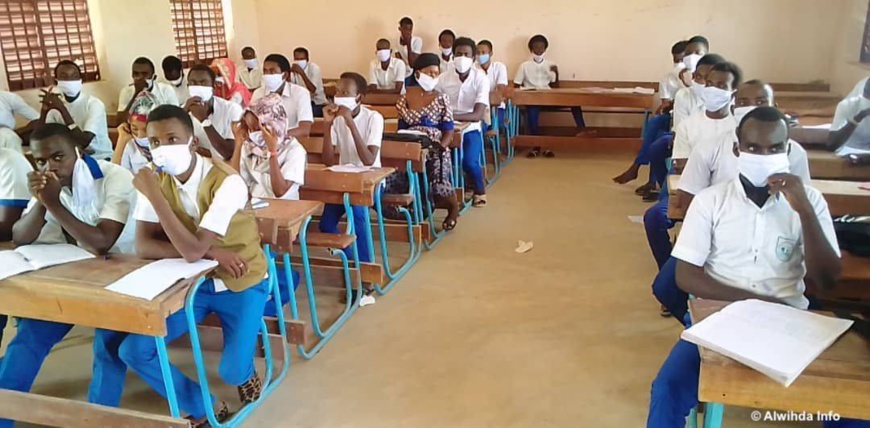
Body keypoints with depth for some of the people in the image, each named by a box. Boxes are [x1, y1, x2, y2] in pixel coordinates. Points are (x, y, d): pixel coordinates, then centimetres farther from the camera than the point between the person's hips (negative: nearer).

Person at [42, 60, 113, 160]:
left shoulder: (94, 104, -13)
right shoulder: (56, 106, 4)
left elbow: (84, 142, -24)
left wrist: (62, 109, -23)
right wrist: (44, 111, -14)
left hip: (100, 159, -5)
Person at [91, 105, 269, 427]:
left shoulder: (226, 182, -25)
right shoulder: (156, 179, -7)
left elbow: (192, 250, -32)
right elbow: (143, 246, -14)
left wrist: (154, 195, -32)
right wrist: (210, 252, -26)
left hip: (240, 284, -5)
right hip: (192, 282, 5)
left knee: (232, 373, -17)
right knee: (130, 350, -8)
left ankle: (245, 367, 24)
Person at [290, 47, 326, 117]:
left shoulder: (314, 68, -14)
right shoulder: (294, 68, -1)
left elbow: (313, 90, -28)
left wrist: (302, 73, -37)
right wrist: (288, 73, -26)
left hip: (317, 103, -4)